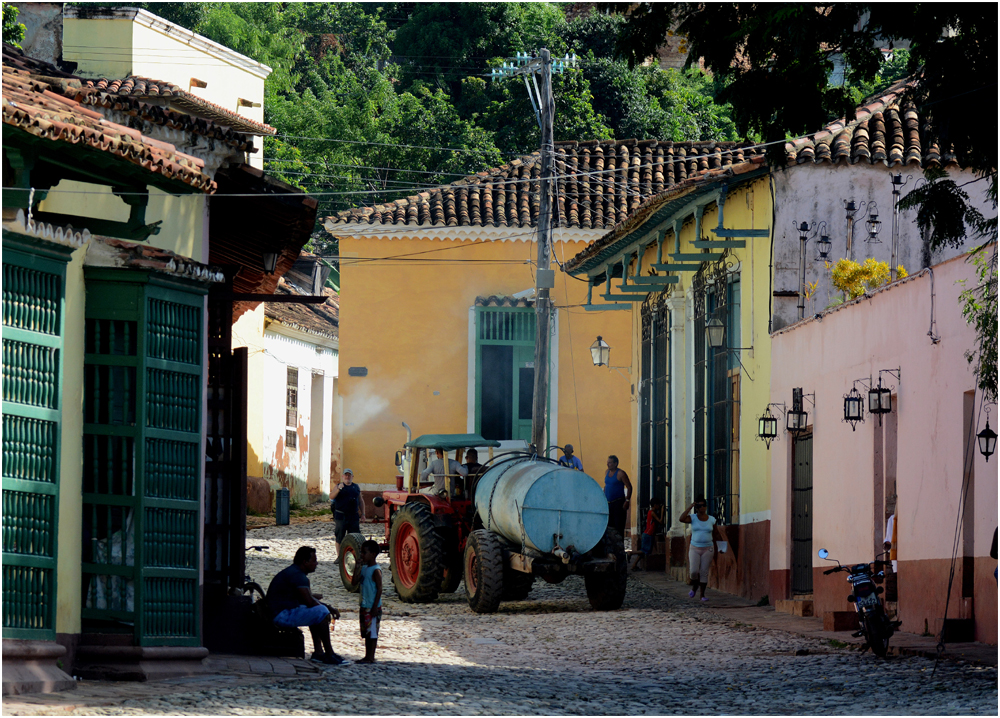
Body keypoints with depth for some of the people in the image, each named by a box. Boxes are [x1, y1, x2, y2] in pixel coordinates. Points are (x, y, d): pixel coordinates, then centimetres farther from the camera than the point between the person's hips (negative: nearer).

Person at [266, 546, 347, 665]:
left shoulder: (293, 572, 19)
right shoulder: (297, 575, -16)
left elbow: (309, 599, 23)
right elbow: (309, 601, -22)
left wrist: (330, 609, 12)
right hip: (283, 616, -11)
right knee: (321, 612, -18)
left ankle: (318, 652, 15)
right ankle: (329, 654, -14)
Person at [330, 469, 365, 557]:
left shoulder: (356, 487, 15)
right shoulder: (338, 486, 4)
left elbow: (361, 501, 21)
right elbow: (331, 497, -12)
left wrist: (362, 514, 15)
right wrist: (338, 489, -27)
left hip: (353, 516, 3)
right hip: (340, 516, -3)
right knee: (339, 538, 1)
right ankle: (339, 557, 9)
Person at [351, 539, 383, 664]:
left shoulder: (376, 570, -13)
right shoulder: (364, 568, 11)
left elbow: (379, 589, -16)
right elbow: (354, 583, 10)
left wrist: (375, 607, -19)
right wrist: (357, 569, -2)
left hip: (373, 607, -9)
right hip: (364, 607, 9)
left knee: (372, 632, -4)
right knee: (366, 633, 12)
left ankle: (371, 657, -1)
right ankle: (367, 656, 17)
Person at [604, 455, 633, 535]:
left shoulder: (620, 474, -9)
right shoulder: (607, 472, 12)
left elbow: (629, 487, -10)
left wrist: (627, 501, -16)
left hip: (618, 503, -7)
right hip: (608, 503, 7)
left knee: (619, 526, -8)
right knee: (609, 525, 6)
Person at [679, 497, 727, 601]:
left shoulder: (711, 519, 4)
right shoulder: (693, 518, -1)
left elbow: (716, 533, 13)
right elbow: (682, 519, -20)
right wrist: (691, 507, -15)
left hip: (708, 549, 1)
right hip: (695, 549, -1)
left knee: (704, 572, 0)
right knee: (694, 571, -12)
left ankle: (702, 594, 7)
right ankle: (694, 587, 18)